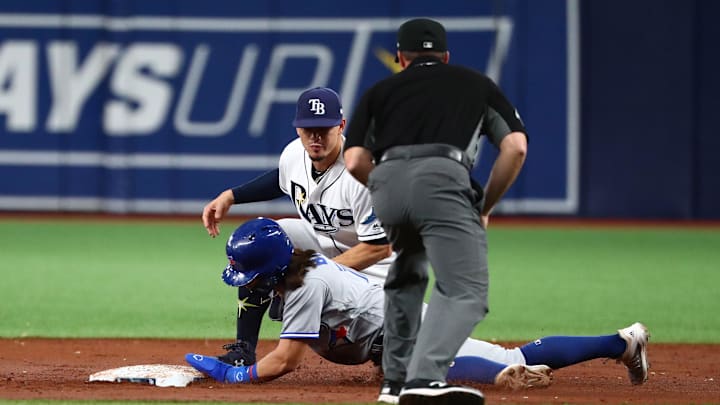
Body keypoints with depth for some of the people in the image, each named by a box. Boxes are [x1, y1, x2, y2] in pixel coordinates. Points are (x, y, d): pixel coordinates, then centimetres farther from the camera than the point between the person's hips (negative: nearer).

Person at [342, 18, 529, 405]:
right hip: (443, 179, -3)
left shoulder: (380, 90, 29)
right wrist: (484, 207, 23)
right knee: (465, 293, -11)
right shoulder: (476, 83, 29)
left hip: (386, 183, 3)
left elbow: (355, 163, 15)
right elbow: (515, 147, 14)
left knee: (407, 274, 31)